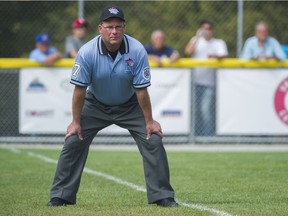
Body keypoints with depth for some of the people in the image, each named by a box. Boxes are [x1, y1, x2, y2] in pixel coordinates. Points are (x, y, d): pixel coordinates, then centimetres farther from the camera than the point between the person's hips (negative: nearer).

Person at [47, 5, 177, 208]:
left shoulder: (137, 51, -24)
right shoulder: (87, 52, -25)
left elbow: (141, 89, -18)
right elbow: (80, 89, -17)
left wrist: (149, 121, -13)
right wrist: (76, 122, -13)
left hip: (130, 106, 0)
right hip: (96, 105, 0)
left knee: (153, 141, -11)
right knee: (73, 142, -8)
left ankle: (162, 196, -1)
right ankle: (61, 196, 4)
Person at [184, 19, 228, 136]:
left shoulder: (219, 43, 10)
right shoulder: (196, 40, 15)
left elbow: (223, 55, -8)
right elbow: (188, 51, -3)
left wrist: (215, 56, -30)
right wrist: (197, 37, -9)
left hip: (209, 83, -2)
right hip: (195, 81, 2)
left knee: (206, 109, -13)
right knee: (196, 110, 3)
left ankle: (207, 135, -10)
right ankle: (197, 135, 11)